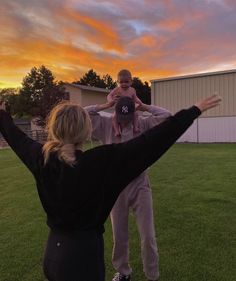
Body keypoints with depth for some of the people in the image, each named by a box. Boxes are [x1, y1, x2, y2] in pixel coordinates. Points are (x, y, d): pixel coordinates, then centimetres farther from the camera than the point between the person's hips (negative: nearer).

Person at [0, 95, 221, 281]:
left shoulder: (41, 158, -9)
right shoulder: (99, 162, -27)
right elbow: (149, 143, -28)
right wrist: (193, 111, -21)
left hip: (53, 249, 6)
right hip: (83, 251, -5)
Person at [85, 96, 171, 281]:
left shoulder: (143, 124, -4)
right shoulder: (106, 125, -3)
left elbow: (167, 116, -14)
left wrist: (144, 106, -7)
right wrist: (105, 106, -8)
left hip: (140, 185, -1)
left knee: (148, 235, 5)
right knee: (119, 236, 16)